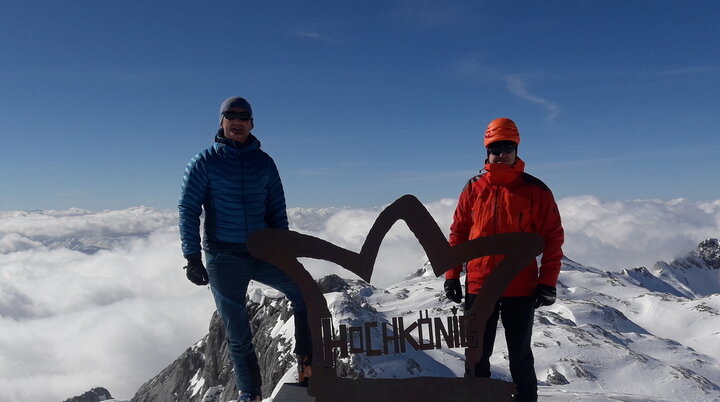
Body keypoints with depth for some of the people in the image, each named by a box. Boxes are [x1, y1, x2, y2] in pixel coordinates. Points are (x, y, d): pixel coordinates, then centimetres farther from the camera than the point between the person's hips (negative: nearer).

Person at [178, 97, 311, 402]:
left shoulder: (264, 162, 7)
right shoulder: (205, 162, 0)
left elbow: (277, 211, 11)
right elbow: (187, 210, -4)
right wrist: (192, 258, -11)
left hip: (262, 252, 3)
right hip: (223, 258, -2)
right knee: (238, 335, 4)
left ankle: (307, 365, -1)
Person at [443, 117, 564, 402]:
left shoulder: (535, 191, -2)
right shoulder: (473, 189, 4)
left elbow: (553, 237, -1)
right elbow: (458, 234, 7)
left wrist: (547, 282, -7)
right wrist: (451, 275, 3)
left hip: (520, 290, -2)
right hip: (478, 287, 2)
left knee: (520, 357, 12)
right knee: (477, 357, 11)